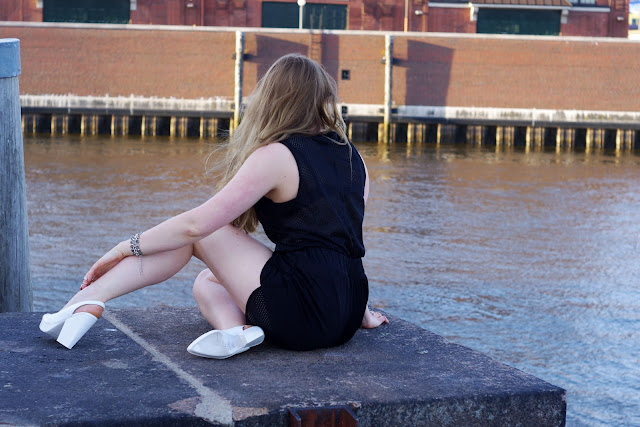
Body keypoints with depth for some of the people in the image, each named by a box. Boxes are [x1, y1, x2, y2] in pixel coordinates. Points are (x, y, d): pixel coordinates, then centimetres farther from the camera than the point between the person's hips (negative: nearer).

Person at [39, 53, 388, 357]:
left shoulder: (275, 156, -6)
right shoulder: (352, 156, 14)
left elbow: (196, 224, -9)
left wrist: (127, 247, 2)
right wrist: (358, 311, 27)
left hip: (303, 315, -7)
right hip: (346, 320, 7)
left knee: (194, 234, 6)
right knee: (206, 282, 21)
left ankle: (91, 298, -3)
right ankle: (235, 328, -10)